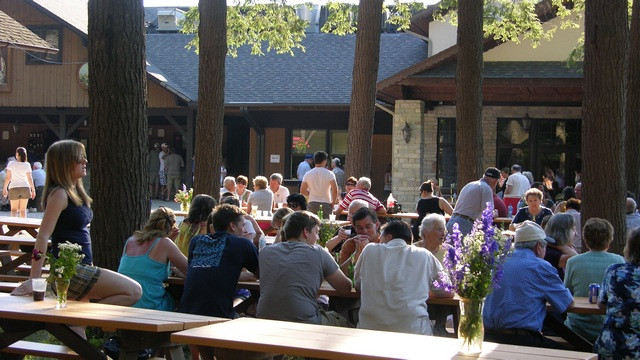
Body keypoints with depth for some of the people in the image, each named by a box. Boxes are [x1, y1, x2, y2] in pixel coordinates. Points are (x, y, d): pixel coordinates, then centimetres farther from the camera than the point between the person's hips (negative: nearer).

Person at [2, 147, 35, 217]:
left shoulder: (11, 164, -2)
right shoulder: (27, 165, -1)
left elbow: (8, 178, -2)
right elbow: (30, 178, -1)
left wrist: (4, 188, 7)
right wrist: (33, 190, 6)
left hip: (13, 188, -1)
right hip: (25, 187, 1)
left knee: (14, 209, 4)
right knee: (23, 209, 9)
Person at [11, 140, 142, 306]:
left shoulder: (75, 192, 14)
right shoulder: (59, 194, -14)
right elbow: (42, 237, -20)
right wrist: (34, 281, -24)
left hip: (82, 267, 10)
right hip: (70, 272, -10)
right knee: (134, 292, -14)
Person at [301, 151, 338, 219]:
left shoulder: (308, 174, 4)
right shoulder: (329, 174, -4)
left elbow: (302, 191, 3)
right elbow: (335, 190, -13)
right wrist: (333, 202, -1)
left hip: (312, 203, 2)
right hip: (325, 203, -2)